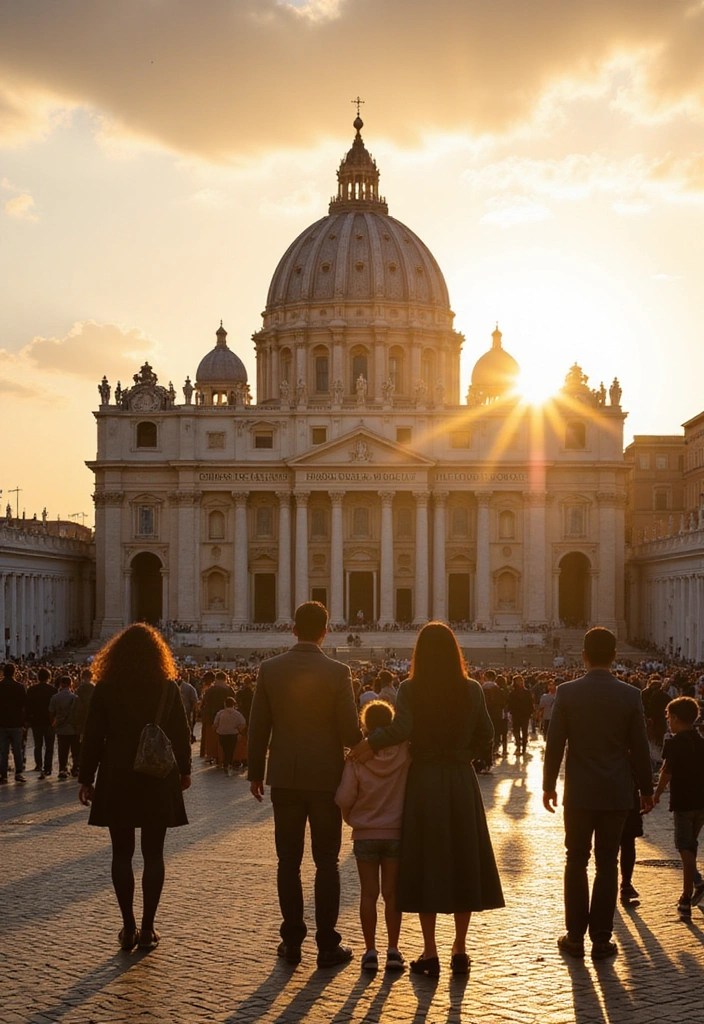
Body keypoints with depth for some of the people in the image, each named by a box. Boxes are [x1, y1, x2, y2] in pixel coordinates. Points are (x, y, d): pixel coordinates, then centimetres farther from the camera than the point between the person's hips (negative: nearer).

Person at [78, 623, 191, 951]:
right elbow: (181, 733, 2)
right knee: (153, 854, 6)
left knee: (122, 854, 7)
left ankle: (129, 928, 4)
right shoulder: (167, 688, -2)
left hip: (117, 780, -1)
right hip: (158, 780, 1)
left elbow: (93, 736, -3)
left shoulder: (106, 688, -4)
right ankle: (147, 928, 5)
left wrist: (86, 778, 3)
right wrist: (183, 770, 15)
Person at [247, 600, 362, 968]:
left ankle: (292, 941, 13)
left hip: (284, 778, 2)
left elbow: (258, 726, 0)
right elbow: (349, 730, -11)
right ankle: (327, 944, 8)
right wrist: (363, 746, 12)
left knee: (288, 861, 10)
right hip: (326, 777, -2)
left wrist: (256, 772, 10)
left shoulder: (270, 669, -3)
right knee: (326, 861, 6)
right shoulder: (337, 672, -11)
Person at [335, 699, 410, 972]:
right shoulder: (405, 754, -10)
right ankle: (393, 950, 9)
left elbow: (344, 798, -12)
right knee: (392, 893, 8)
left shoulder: (357, 758, -12)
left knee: (368, 893, 6)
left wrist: (351, 818, 5)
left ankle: (370, 950, 7)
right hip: (396, 833, 1)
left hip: (365, 834, -1)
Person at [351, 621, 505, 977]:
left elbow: (402, 728, -23)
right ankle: (459, 950, 15)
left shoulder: (410, 689, -9)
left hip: (424, 781, -2)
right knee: (462, 862, 10)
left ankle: (430, 954, 7)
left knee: (427, 863, 5)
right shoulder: (472, 690, -1)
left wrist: (371, 743, -11)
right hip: (462, 782, 2)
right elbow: (485, 734, 2)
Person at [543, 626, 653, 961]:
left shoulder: (567, 692, -7)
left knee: (576, 862, 9)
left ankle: (575, 936, 11)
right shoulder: (630, 695, -5)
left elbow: (554, 744, -5)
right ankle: (601, 939, 8)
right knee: (607, 864, 7)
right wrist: (646, 789, 10)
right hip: (616, 794, 1)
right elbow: (639, 748, -1)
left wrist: (548, 785, 6)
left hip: (579, 793, 0)